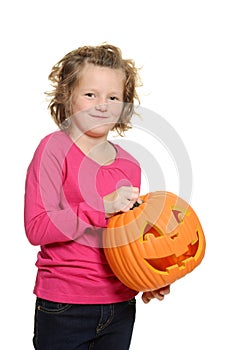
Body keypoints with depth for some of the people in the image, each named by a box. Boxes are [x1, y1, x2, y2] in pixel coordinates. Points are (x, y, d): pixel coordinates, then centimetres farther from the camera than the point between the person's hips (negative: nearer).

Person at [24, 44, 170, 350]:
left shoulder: (130, 165, 6)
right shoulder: (54, 148, -10)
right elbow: (36, 228, -19)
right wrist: (103, 206, -23)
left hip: (120, 307, 5)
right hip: (64, 309, -5)